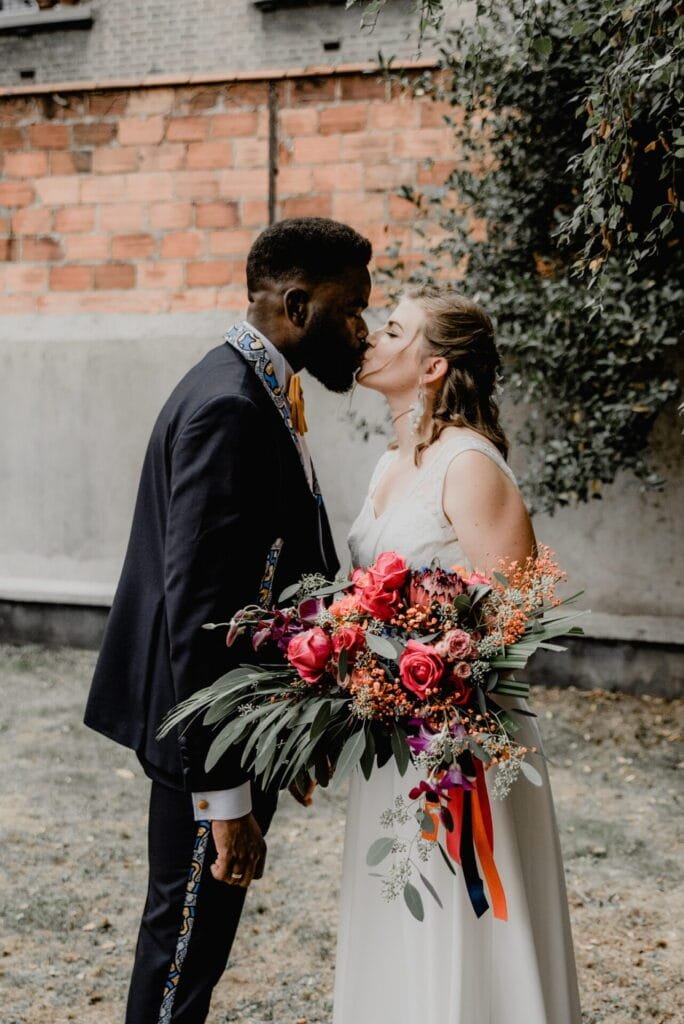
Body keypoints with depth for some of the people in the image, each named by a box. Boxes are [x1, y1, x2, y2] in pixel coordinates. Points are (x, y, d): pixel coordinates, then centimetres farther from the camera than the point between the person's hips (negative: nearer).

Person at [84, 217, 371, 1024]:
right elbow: (196, 608, -26)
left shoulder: (257, 394, 10)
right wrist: (224, 792, -25)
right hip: (214, 729, -10)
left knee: (196, 928, 21)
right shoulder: (227, 410, -23)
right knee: (188, 932, 5)